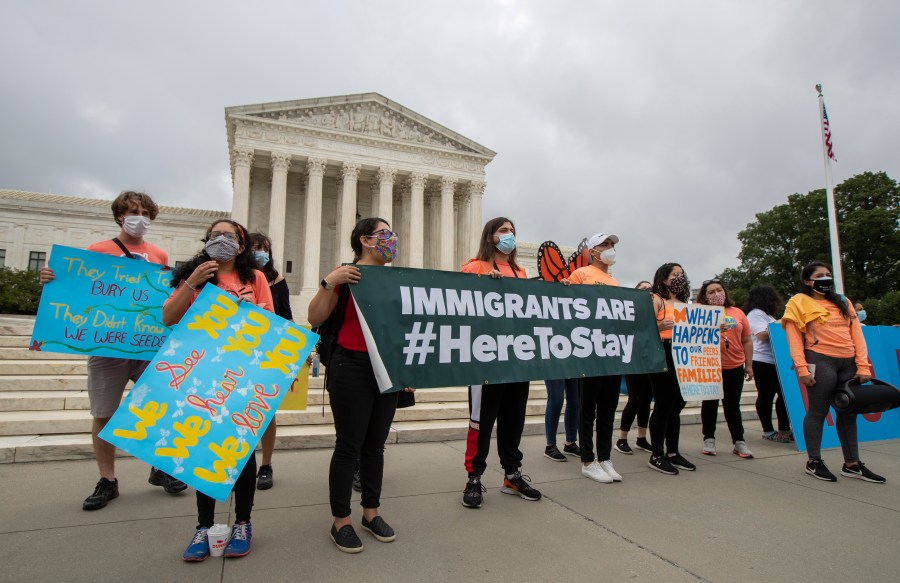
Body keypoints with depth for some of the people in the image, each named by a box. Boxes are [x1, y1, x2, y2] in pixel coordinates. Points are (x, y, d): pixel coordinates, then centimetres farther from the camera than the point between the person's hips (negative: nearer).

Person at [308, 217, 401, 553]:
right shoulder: (346, 274, -5)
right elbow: (315, 318, -9)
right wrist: (329, 282, -20)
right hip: (351, 368, -5)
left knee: (376, 444, 13)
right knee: (349, 445, 2)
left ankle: (371, 513, 28)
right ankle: (341, 521, 18)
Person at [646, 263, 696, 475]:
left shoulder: (684, 303, 20)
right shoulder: (656, 299, -3)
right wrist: (659, 326, -31)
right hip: (662, 356, -7)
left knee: (676, 405, 11)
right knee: (663, 405, -5)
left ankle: (672, 452, 21)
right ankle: (656, 456, 3)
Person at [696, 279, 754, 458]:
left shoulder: (737, 313, 7)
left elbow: (747, 341, 10)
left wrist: (748, 365, 9)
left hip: (735, 367, 2)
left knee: (732, 405, 10)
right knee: (710, 403, 9)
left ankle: (739, 442, 20)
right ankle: (709, 439, 19)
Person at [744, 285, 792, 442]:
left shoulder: (765, 314, 23)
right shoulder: (755, 314, -8)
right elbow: (762, 335, -18)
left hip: (774, 361, 10)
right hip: (763, 361, -10)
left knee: (783, 393, 10)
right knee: (766, 395, -3)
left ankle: (784, 429, 18)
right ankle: (768, 431, 4)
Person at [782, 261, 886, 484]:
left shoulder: (843, 302, 18)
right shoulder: (799, 302, 1)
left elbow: (857, 334, 12)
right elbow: (793, 338, -6)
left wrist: (863, 365, 2)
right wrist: (802, 368, -14)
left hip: (849, 363, 6)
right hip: (821, 362, -6)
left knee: (848, 413, 11)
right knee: (818, 411, -2)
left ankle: (852, 464, 21)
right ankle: (814, 462, 10)